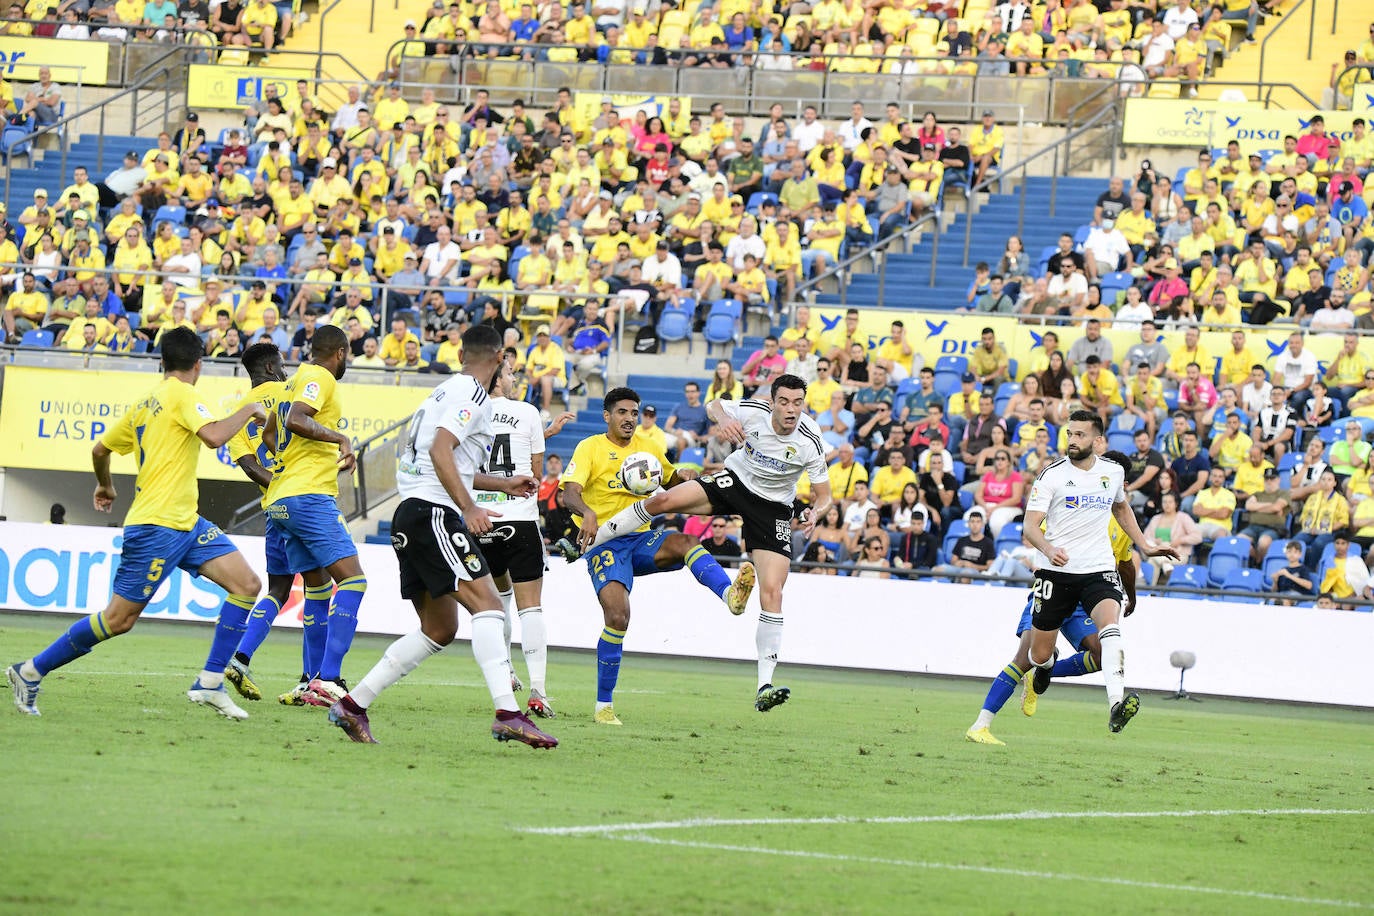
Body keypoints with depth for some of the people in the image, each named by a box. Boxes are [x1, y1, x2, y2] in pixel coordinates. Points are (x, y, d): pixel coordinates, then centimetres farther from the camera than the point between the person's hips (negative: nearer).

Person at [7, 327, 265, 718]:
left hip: (185, 524, 9)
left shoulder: (143, 405, 16)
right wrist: (248, 410, -10)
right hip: (157, 525, -9)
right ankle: (30, 672, 7)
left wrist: (105, 486, 45)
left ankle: (210, 683, -2)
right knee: (119, 619, -5)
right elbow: (213, 436, -26)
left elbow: (100, 450, 26)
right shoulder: (182, 395, -9)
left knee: (247, 584, 0)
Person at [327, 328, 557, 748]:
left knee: (440, 629, 13)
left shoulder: (448, 391, 24)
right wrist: (469, 508, -27)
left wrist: (503, 484, 45)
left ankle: (352, 704, 13)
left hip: (412, 519, 10)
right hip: (433, 513, -10)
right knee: (487, 604, -18)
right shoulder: (472, 395, -7)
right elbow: (440, 450, -21)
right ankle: (508, 714, -33)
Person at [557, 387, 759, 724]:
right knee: (618, 615, -22)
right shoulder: (590, 448, -2)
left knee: (686, 543, -28)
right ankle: (603, 705, -10)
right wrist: (586, 513, -39)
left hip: (639, 539, 4)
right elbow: (569, 492, -16)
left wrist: (684, 478, 4)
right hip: (603, 543, -4)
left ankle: (730, 595, -53)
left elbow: (671, 482, 30)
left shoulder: (648, 449, 13)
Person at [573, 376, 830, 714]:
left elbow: (823, 495, -11)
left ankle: (764, 687, -14)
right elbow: (713, 405, 3)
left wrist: (815, 514, -35)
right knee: (662, 500, -19)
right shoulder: (752, 412, -19)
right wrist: (723, 418, -21)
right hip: (736, 480, 2)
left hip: (774, 507, -2)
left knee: (772, 593, -14)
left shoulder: (811, 441, -22)